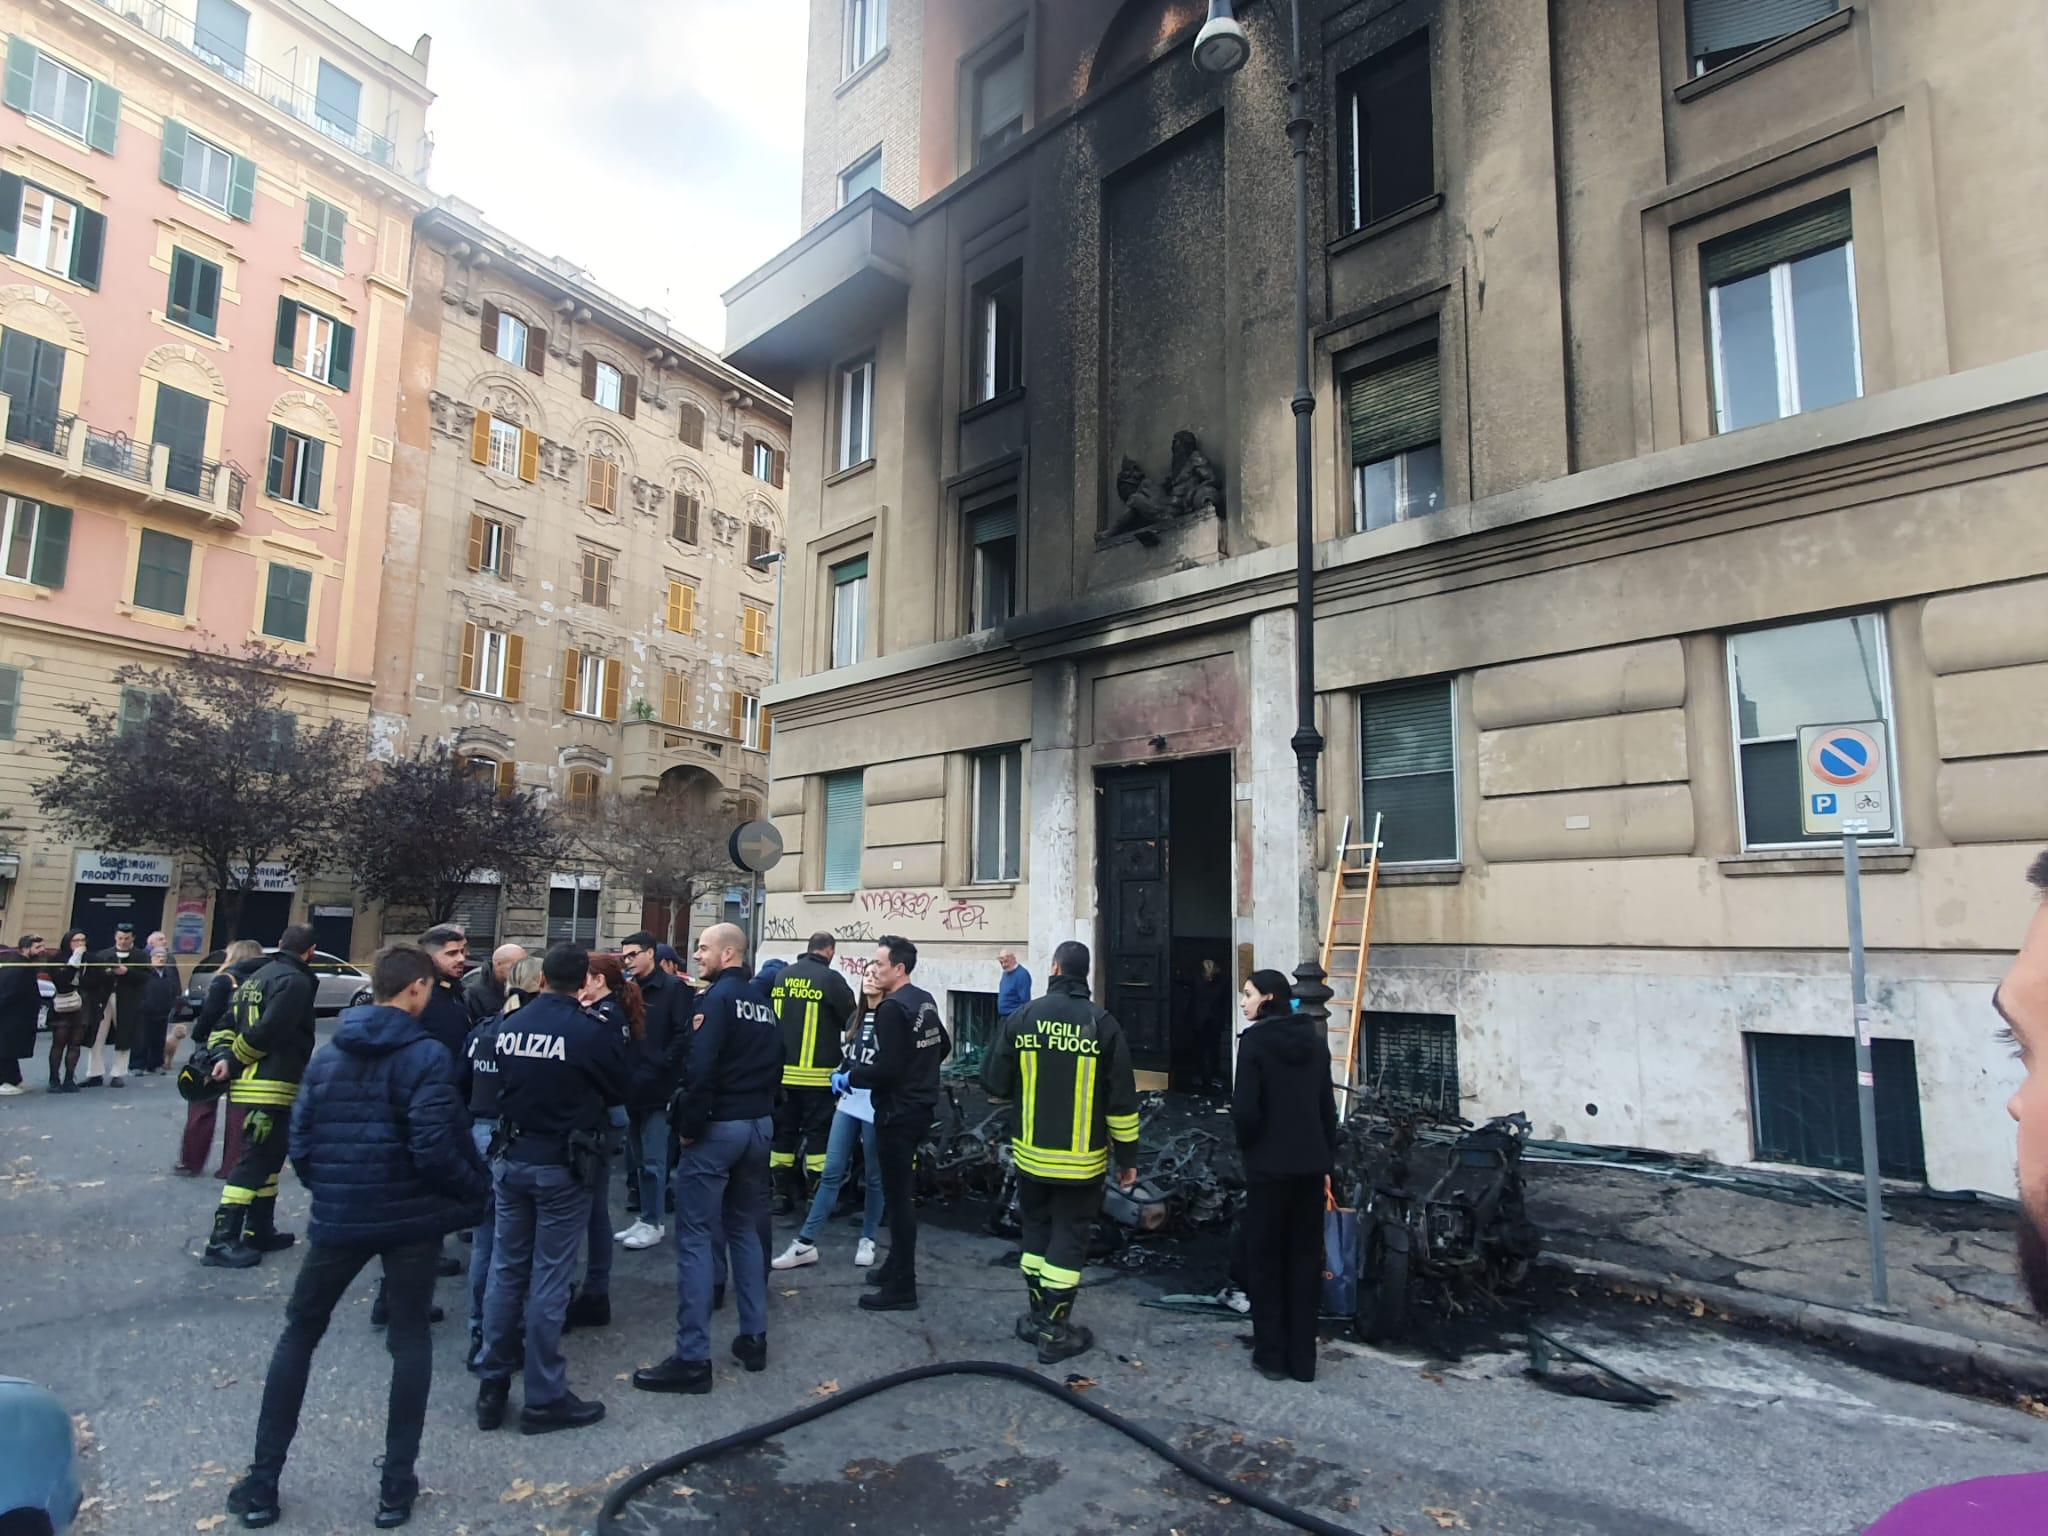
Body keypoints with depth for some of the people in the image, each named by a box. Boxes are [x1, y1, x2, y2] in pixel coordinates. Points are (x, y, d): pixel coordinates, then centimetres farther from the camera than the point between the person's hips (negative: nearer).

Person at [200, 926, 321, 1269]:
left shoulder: (257, 976, 17)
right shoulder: (295, 981, -14)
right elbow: (267, 1031, -23)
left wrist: (224, 1057, 3)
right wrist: (236, 1056, -8)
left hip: (250, 1084, 10)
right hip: (271, 1086, -10)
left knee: (269, 1158, 19)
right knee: (253, 1163, -6)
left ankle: (260, 1231, 26)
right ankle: (222, 1241, -6)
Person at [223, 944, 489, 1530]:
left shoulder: (327, 1053, 2)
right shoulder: (425, 1055, -15)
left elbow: (300, 1141, 5)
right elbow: (435, 1149, -20)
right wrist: (476, 1189, -4)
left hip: (338, 1217, 4)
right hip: (411, 1218, -4)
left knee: (298, 1333, 20)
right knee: (410, 1340, 11)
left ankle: (262, 1482, 24)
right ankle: (397, 1486, 15)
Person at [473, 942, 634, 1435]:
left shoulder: (510, 1026, -2)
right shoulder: (589, 1032, -17)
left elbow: (499, 1085, 11)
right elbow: (623, 1089, -3)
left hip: (511, 1159, 5)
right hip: (562, 1167, -5)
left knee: (506, 1270, 15)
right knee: (549, 1279, 2)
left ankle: (492, 1385, 25)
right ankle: (545, 1398, 12)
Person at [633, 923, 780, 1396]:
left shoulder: (718, 997, -13)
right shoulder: (763, 1001, 12)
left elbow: (700, 1068, -21)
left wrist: (689, 1125, -13)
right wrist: (761, 1111, 11)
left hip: (717, 1127, -8)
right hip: (760, 1124, 8)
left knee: (695, 1237, -2)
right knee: (746, 1229, 17)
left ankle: (692, 1358, 0)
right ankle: (754, 1339, 22)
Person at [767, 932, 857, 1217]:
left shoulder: (781, 975, 7)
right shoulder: (830, 978, -9)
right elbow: (852, 1021, -2)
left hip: (781, 1071, 5)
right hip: (816, 1073, -5)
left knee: (783, 1130, 11)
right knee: (818, 1132, 2)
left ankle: (782, 1193, 16)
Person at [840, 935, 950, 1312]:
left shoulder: (892, 1008, -19)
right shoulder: (925, 1000, 10)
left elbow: (886, 1069, -24)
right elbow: (943, 1046, 22)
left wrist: (848, 1077, -11)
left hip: (898, 1113, -10)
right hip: (920, 1107, 10)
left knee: (897, 1195, -3)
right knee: (899, 1191, 20)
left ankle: (902, 1287, 3)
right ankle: (896, 1265, 31)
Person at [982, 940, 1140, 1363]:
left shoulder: (1022, 1017, -6)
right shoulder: (1102, 1023, -10)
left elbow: (995, 1087, -1)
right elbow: (1122, 1100, -9)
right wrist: (1128, 1158, 1)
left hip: (1032, 1154, 2)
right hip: (1082, 1160, -2)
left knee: (1036, 1230, 18)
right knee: (1068, 1237, 8)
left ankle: (1038, 1318, 29)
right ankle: (1055, 1332, 12)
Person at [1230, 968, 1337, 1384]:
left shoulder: (1254, 1040, -13)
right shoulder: (1315, 1040, 5)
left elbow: (1245, 1109, -16)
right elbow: (1328, 1106, 8)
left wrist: (1247, 1145, 3)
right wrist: (1328, 1162, 15)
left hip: (1269, 1165, -5)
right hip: (1310, 1163, 5)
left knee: (1265, 1258, 9)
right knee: (1305, 1257, 12)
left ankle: (1271, 1355, 15)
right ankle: (1302, 1358, 19)